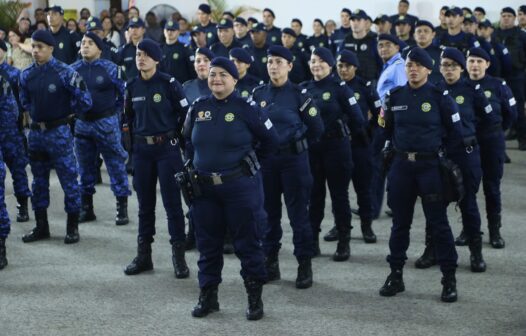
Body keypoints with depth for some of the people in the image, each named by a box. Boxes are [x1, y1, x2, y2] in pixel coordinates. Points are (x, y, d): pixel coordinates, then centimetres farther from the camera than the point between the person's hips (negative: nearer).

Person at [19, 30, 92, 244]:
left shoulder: (65, 73, -12)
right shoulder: (27, 75, 2)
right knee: (39, 180, 13)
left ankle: (72, 227, 10)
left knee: (69, 179, 0)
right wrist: (37, 115, 10)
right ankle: (41, 226, 24)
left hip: (59, 132, -5)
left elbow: (85, 103, -9)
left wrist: (64, 112, -4)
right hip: (36, 132, 5)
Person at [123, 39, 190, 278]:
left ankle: (178, 256, 4)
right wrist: (133, 138, 11)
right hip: (142, 150, 5)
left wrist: (174, 137, 0)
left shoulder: (169, 84, -8)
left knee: (172, 202, -2)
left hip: (167, 149, -5)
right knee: (145, 203, 11)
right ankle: (143, 255, 19)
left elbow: (185, 113, -4)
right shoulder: (132, 86, 6)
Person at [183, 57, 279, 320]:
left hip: (241, 186, -4)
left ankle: (255, 298, 13)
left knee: (247, 243, 3)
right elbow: (188, 141, 21)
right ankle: (208, 296, 23)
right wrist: (197, 165, 13)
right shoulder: (198, 108, 5)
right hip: (204, 188, 4)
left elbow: (270, 140, -1)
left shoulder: (246, 108, -8)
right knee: (207, 244, 12)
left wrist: (249, 162, 4)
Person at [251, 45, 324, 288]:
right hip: (265, 159, 4)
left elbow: (317, 128, 1)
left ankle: (304, 265, 5)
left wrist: (299, 145, 8)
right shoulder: (258, 94, 5)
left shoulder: (299, 95, -5)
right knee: (269, 212, 10)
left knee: (298, 213, -2)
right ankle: (271, 262, 19)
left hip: (294, 159, -4)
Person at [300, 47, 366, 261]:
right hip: (311, 148, 4)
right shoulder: (304, 89, 8)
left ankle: (344, 243, 8)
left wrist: (360, 138, -2)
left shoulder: (340, 88, -6)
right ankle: (312, 240, 17)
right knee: (314, 195, 9)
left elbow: (356, 117, -7)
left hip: (336, 147, -4)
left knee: (339, 195, 2)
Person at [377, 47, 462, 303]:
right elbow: (386, 127, 20)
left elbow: (455, 133, 2)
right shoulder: (394, 96, 5)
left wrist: (439, 150, 2)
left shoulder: (440, 97, -5)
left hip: (430, 166, -3)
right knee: (400, 222, 10)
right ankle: (395, 275, 20)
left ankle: (449, 279, 6)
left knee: (438, 223, -1)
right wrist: (392, 146, 8)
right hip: (401, 165, 3)